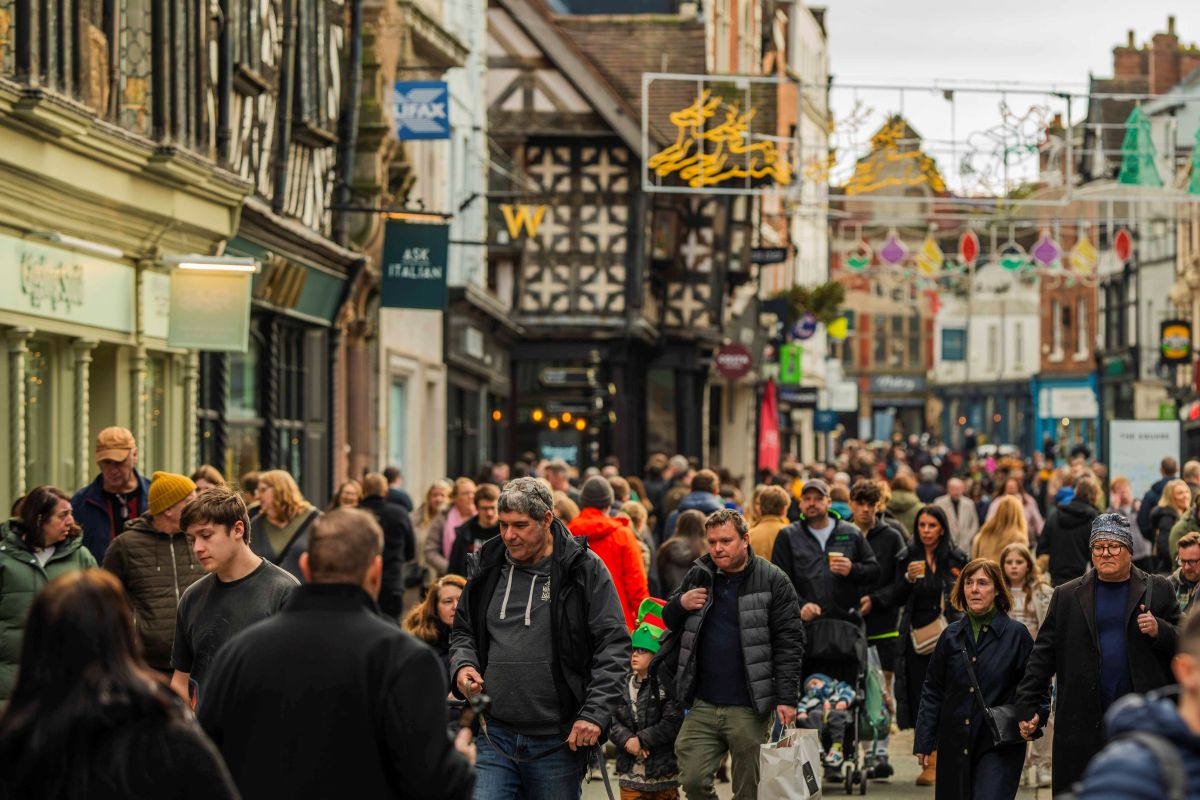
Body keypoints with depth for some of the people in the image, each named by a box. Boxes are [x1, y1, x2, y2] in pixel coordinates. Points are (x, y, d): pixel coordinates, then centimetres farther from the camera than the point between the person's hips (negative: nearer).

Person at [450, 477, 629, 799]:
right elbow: (463, 631, 21)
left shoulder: (586, 569, -4)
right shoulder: (489, 567, 8)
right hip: (495, 736, 3)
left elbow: (614, 646, -6)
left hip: (559, 741, -3)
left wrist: (595, 714, -15)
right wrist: (462, 665, -1)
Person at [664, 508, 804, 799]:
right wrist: (680, 604, -3)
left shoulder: (772, 580, -5)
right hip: (703, 706, 4)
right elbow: (669, 622, 21)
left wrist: (787, 698, -14)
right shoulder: (698, 576, 8)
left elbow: (789, 642, -7)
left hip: (749, 710, -4)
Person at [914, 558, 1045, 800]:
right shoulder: (952, 635, 7)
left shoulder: (1016, 634, -2)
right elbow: (932, 691, 11)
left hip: (999, 746, -4)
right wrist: (924, 742, 7)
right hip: (955, 747, 4)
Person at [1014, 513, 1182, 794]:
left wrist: (1159, 631, -13)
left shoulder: (1157, 590, 7)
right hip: (1084, 725, 1)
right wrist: (1028, 706, 0)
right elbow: (1043, 653, 7)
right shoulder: (1067, 596, 9)